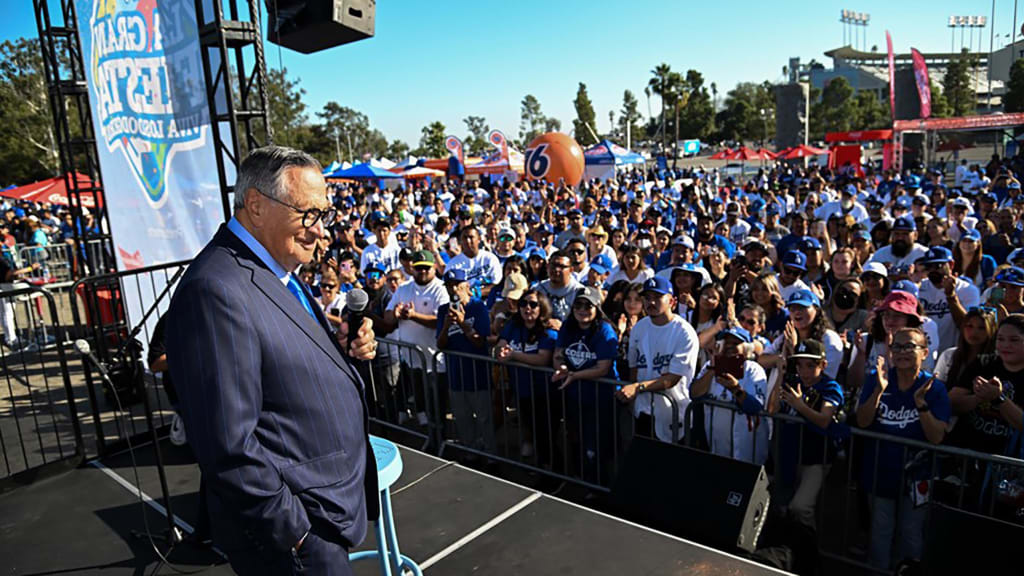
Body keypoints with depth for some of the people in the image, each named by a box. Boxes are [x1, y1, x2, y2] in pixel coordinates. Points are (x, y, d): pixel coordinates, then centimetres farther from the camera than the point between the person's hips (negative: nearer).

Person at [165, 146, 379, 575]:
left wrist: (341, 350, -3)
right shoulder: (217, 292, -24)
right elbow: (230, 448, -25)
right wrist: (294, 534, -18)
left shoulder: (276, 272, 7)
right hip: (294, 528, -9)